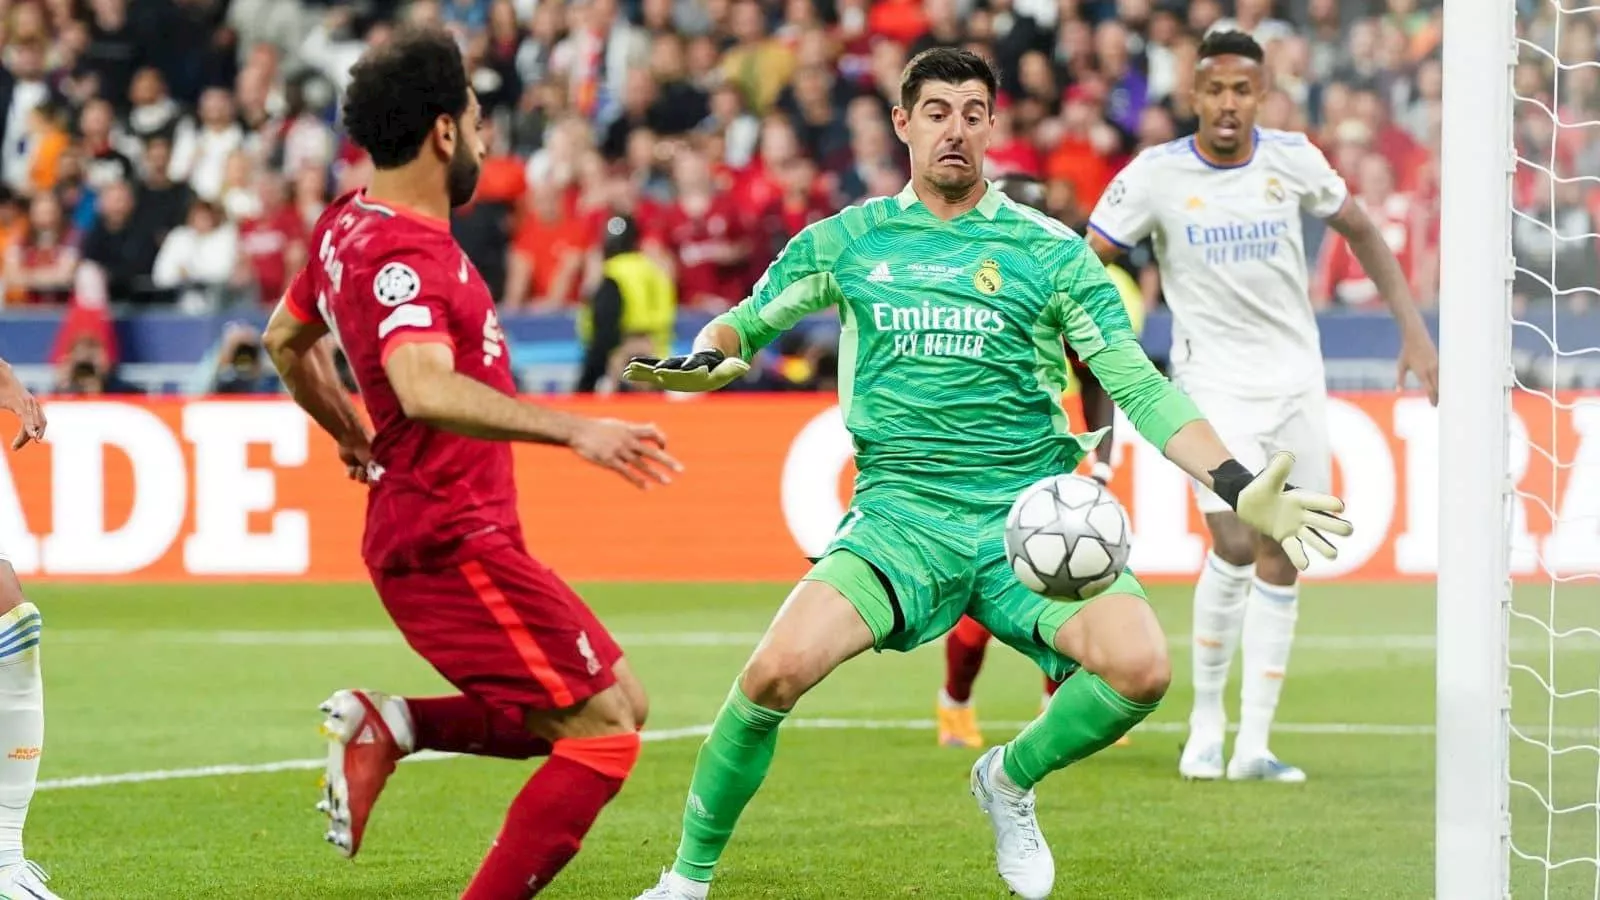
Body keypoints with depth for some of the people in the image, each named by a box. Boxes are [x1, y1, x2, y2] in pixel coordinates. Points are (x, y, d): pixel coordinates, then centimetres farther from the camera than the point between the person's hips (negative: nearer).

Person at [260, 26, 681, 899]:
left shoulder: (349, 225, 11)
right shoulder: (403, 256, -20)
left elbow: (286, 338, 29)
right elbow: (425, 389, -39)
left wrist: (352, 435, 39)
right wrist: (572, 429, -45)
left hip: (433, 528, 10)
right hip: (450, 538, -10)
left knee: (616, 706, 12)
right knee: (602, 731, -10)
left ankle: (389, 724, 6)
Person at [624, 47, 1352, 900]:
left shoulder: (1049, 251, 6)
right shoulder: (847, 240, 9)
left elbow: (1139, 388, 5)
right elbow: (746, 323, 18)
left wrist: (1239, 488, -5)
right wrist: (707, 357, -7)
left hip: (1030, 510, 0)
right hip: (900, 507, 0)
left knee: (1140, 667, -24)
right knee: (777, 670, -24)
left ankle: (1011, 779, 8)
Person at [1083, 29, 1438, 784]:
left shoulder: (1292, 160, -1)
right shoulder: (1156, 175, -9)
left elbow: (1361, 231, 13)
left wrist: (1412, 326, 7)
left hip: (1295, 379, 3)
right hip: (1212, 383, -3)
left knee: (1281, 560, 1)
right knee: (1235, 545, -19)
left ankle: (1253, 744, 8)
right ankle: (1206, 716, 2)